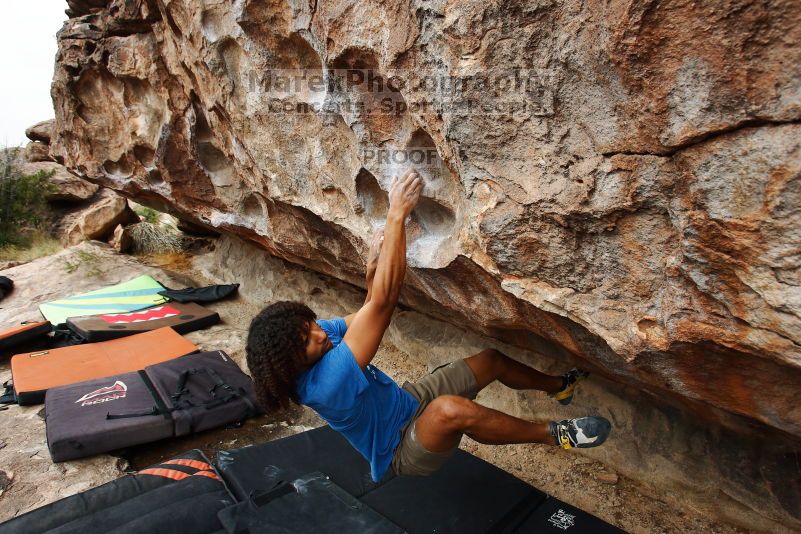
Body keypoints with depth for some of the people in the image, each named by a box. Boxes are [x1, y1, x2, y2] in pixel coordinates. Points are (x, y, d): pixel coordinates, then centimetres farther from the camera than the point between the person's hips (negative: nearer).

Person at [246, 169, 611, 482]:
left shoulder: (319, 349, -12)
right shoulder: (324, 383, -38)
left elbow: (369, 313, -2)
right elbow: (383, 302, -45)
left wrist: (373, 269, -24)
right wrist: (397, 215, -44)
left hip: (407, 402, 9)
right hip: (404, 448, -8)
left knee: (491, 359, 8)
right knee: (451, 409, -42)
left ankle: (558, 386, 35)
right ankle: (553, 434, -17)